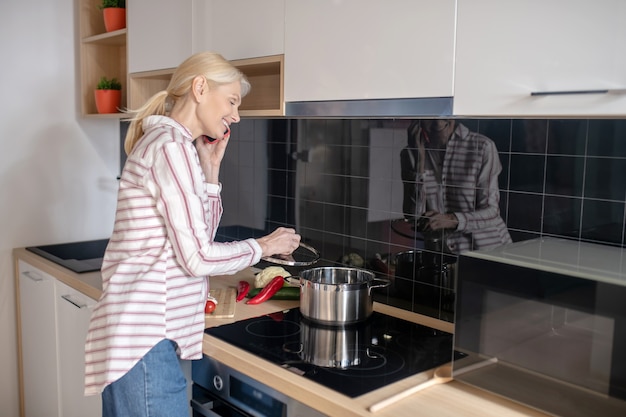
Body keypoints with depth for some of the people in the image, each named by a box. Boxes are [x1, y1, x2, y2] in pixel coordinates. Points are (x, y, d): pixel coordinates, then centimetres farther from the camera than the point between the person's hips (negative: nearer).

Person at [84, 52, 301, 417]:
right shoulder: (171, 145, -15)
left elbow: (200, 235, 16)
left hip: (146, 330, 10)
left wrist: (211, 169, 9)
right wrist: (264, 247, -3)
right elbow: (198, 258, -18)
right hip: (146, 338, -10)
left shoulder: (167, 142, 15)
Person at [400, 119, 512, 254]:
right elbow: (412, 217, -4)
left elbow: (491, 212, -6)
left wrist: (453, 220, -25)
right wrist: (420, 161, -11)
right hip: (438, 251, 2)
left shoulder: (483, 147, -7)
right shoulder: (410, 154, 5)